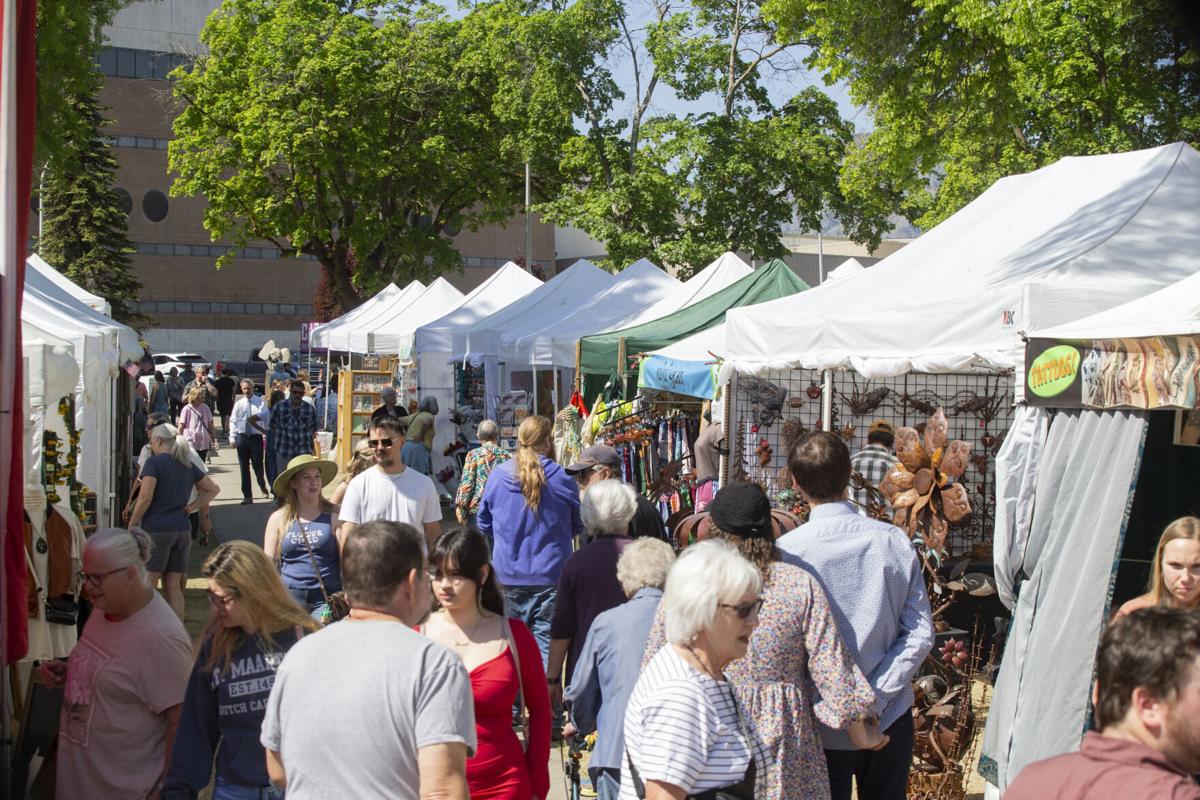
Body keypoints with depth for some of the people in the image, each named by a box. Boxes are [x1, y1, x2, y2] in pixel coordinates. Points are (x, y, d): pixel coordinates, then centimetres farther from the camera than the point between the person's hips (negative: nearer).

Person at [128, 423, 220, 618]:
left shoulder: (154, 462, -7)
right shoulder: (187, 465, 13)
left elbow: (145, 498, -15)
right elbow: (214, 489, 19)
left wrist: (131, 527, -7)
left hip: (156, 529, -6)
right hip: (182, 529, 6)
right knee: (174, 587, 10)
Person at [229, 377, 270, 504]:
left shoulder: (260, 402, -1)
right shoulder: (238, 404, 7)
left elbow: (265, 416, -8)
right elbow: (233, 421, 7)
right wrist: (233, 438, -1)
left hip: (256, 437, -3)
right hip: (242, 437, 3)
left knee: (258, 465, -1)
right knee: (244, 468, 6)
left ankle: (262, 486, 31)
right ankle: (247, 496, 13)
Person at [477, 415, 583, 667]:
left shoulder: (498, 476, -3)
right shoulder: (561, 478, -8)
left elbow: (484, 525, 10)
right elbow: (578, 526, 7)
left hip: (508, 576, 2)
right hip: (550, 576, -2)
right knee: (546, 641, 3)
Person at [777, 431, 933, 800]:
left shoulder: (786, 551, -15)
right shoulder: (895, 541, -7)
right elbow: (920, 633, -7)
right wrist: (877, 697, -7)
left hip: (820, 726, -2)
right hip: (889, 720, 2)